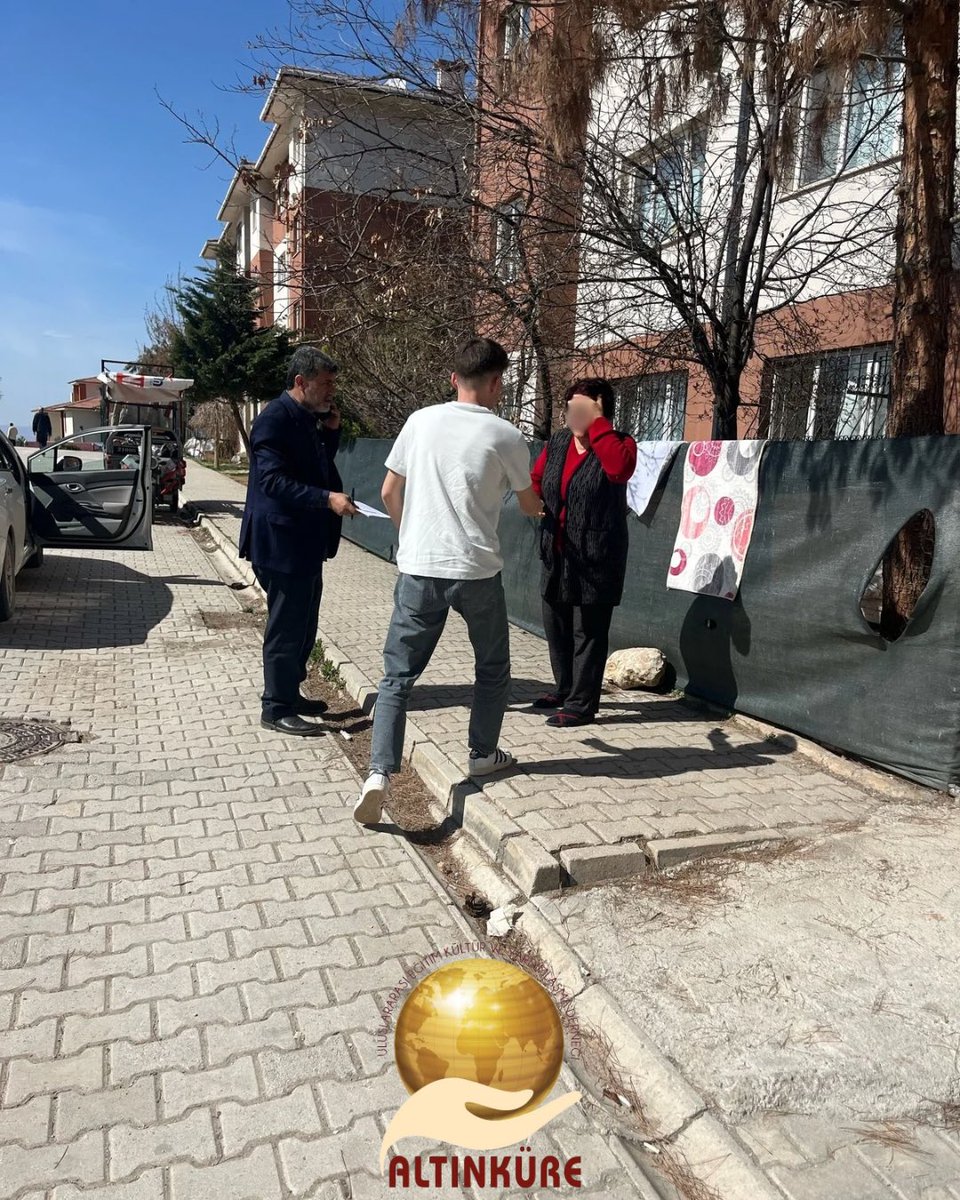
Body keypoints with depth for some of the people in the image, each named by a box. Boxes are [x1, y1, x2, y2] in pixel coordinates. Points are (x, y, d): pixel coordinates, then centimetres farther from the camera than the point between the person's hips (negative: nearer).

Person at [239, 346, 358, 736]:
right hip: (282, 542, -10)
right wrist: (327, 498, -30)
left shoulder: (311, 419, 12)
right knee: (286, 627, -2)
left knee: (303, 625, 17)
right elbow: (273, 480, -23)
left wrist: (332, 429, 5)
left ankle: (290, 694, 31)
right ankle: (277, 708, 10)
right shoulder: (275, 418, -16)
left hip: (307, 541, 10)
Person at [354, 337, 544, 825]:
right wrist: (544, 507, 36)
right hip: (477, 571, -1)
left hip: (419, 569, 2)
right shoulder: (506, 436, -3)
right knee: (492, 668, 22)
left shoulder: (421, 421, 3)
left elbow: (389, 494, 8)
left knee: (397, 676, 7)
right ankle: (483, 754, 34)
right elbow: (530, 507, 11)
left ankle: (379, 774, -5)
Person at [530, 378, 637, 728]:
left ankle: (582, 704, 8)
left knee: (588, 631, -2)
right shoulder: (557, 443, 8)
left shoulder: (618, 444, -8)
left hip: (596, 557, -7)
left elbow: (620, 468, -31)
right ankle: (565, 690, 35)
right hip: (557, 554, 7)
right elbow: (536, 479, 21)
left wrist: (595, 422, -26)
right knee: (556, 626, 17)